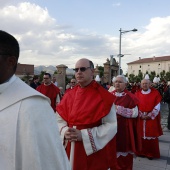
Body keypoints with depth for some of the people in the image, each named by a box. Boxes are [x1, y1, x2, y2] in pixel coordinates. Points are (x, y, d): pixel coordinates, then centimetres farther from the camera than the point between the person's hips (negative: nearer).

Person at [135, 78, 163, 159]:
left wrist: (150, 116, -11)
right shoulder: (137, 94, 3)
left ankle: (151, 153, 19)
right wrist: (141, 115, -10)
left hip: (152, 119, -2)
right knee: (141, 135, 7)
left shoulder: (155, 93, -3)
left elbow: (157, 107, -6)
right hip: (140, 119, 2)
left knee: (151, 136, 5)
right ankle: (141, 152, 21)